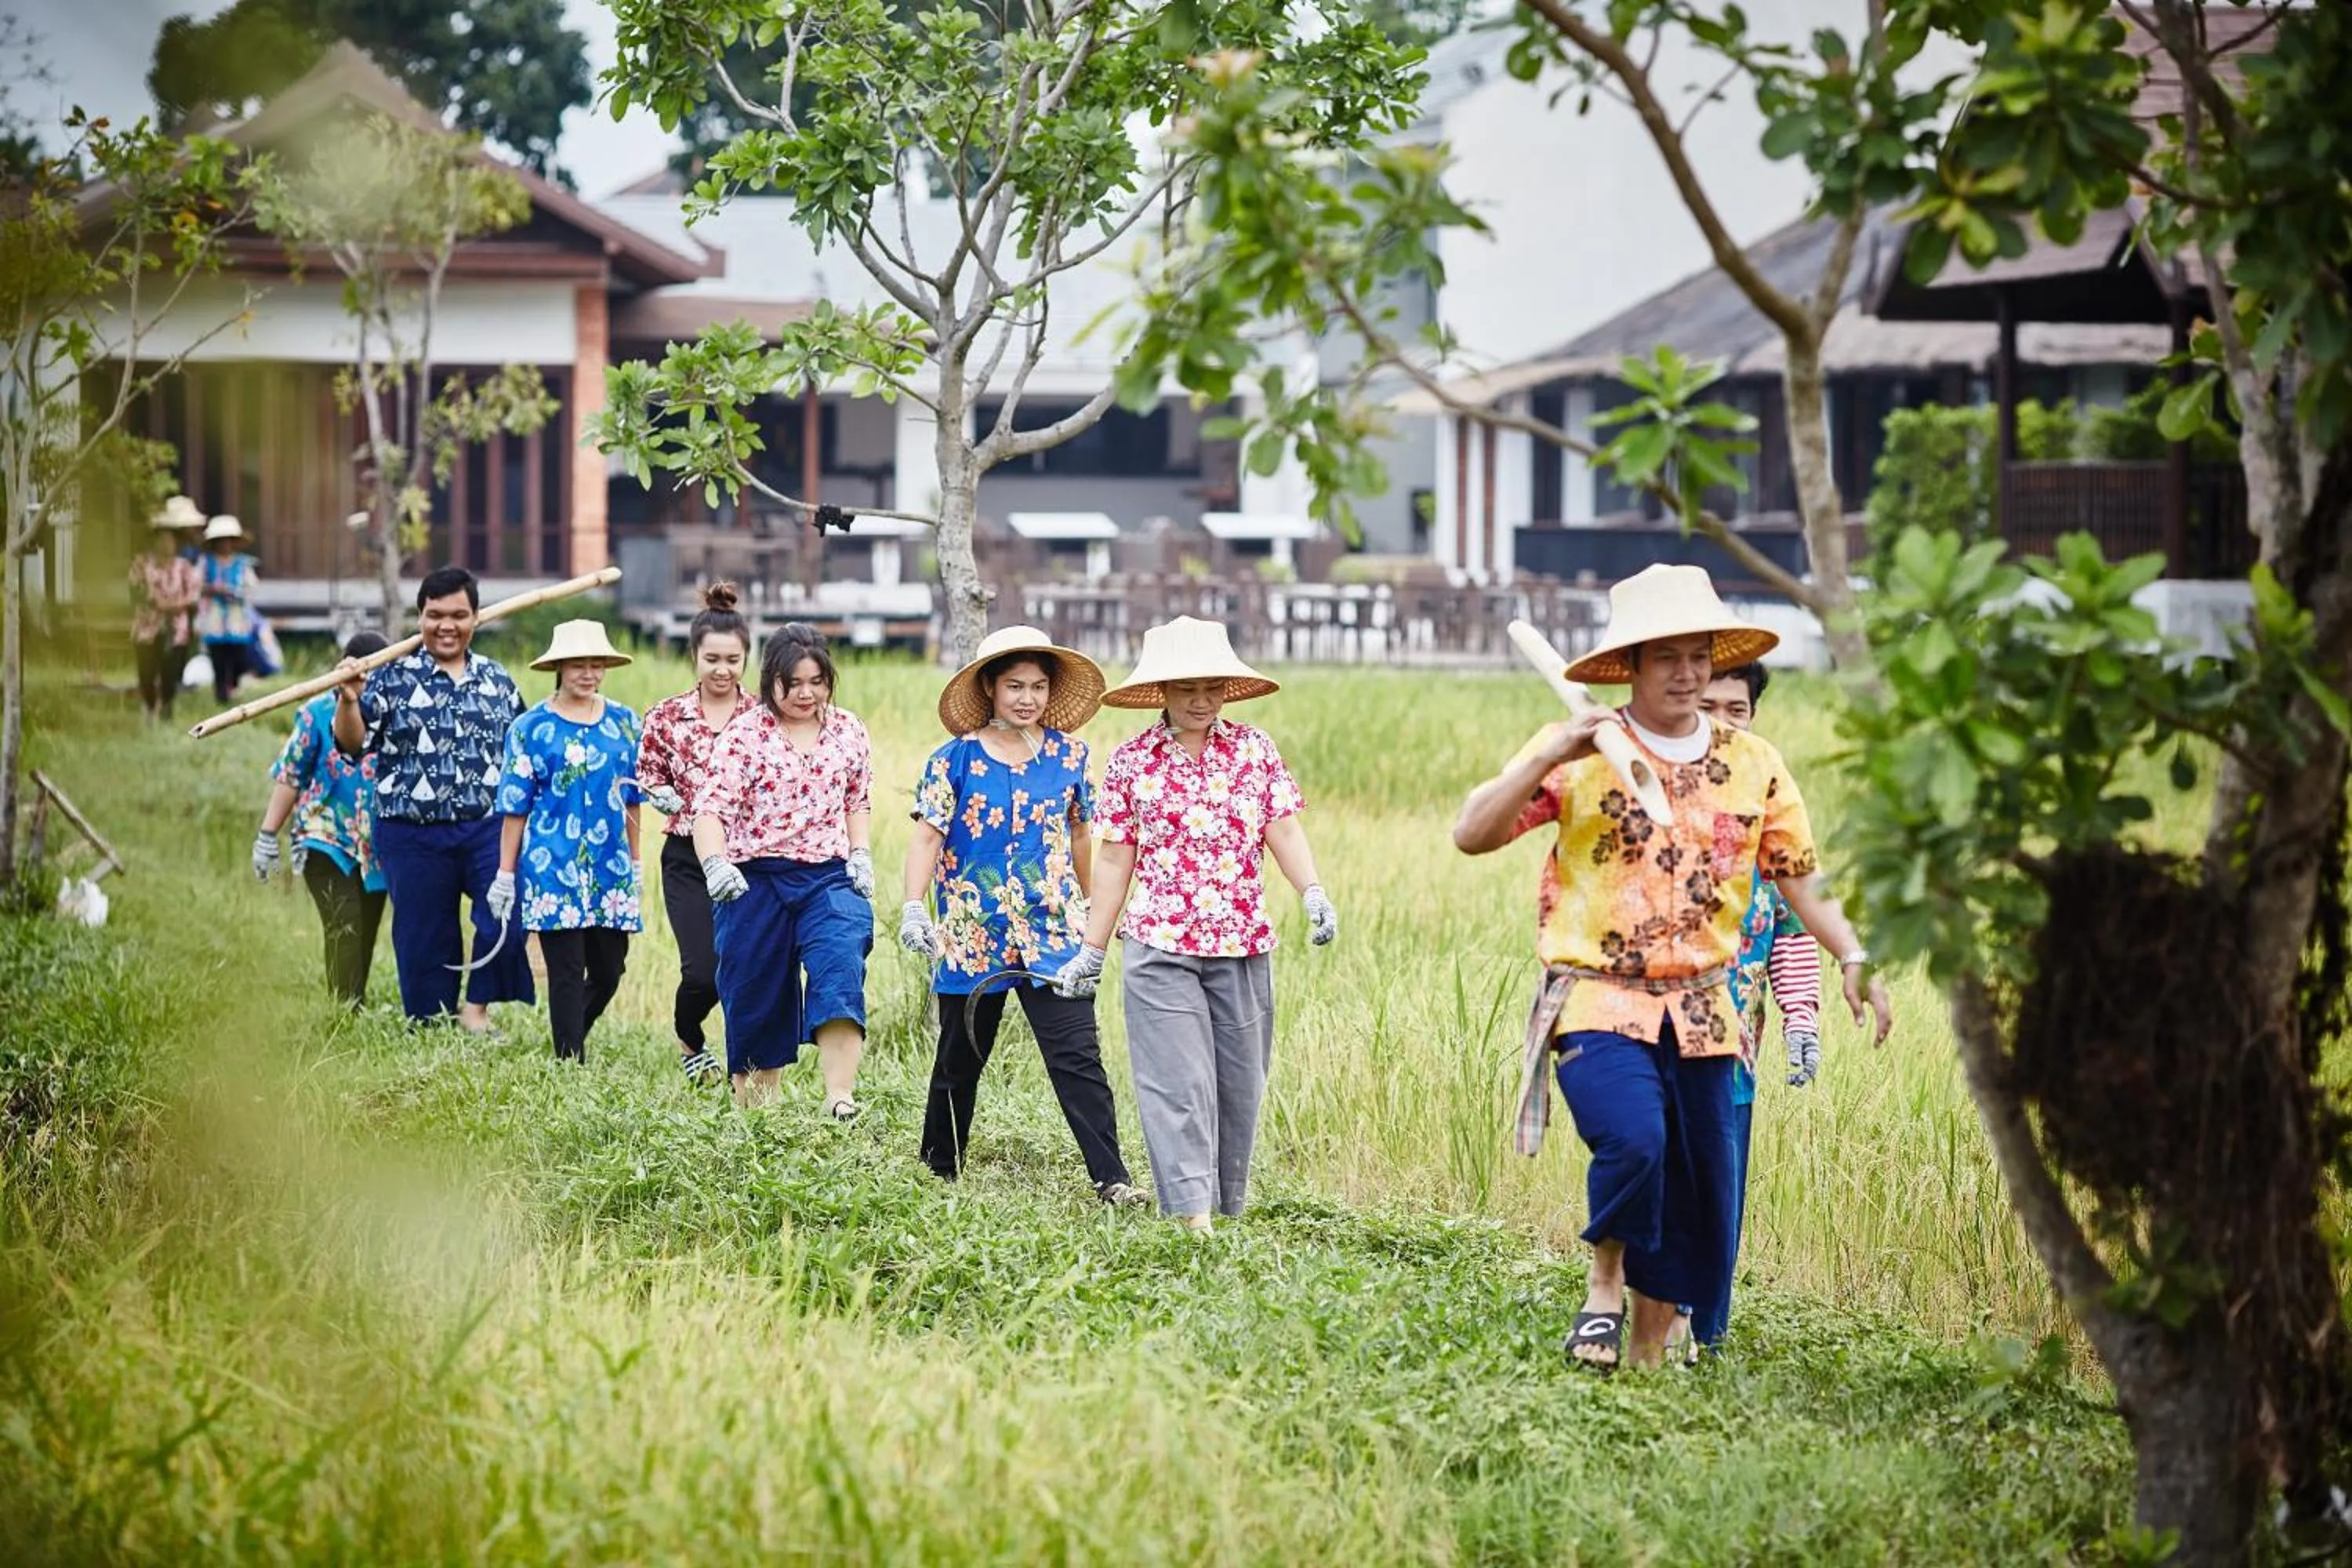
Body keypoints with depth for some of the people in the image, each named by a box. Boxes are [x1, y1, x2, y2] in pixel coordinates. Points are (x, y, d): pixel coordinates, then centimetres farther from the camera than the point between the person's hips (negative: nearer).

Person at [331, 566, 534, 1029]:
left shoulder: (498, 681, 11)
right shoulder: (394, 678, 1)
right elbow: (353, 743, -4)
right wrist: (348, 699, -22)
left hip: (487, 829, 2)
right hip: (413, 836, -2)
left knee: (507, 911, -20)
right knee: (425, 939, 4)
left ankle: (478, 1007, -3)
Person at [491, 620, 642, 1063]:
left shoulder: (623, 722, 8)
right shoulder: (531, 728, -1)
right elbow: (515, 807, -1)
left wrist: (635, 861, 16)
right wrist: (505, 874, -2)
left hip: (611, 868, 4)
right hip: (553, 866, -4)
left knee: (609, 971, 8)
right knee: (567, 973, -5)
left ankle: (572, 1037, 33)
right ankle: (571, 1061, 2)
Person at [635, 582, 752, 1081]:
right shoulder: (666, 717, 2)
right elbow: (646, 780, 12)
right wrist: (662, 796, -8)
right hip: (689, 858, 0)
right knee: (704, 972, -11)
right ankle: (689, 1041, 21)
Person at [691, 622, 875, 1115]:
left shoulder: (847, 731, 8)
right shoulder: (744, 736, -4)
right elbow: (710, 807, -14)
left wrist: (861, 856, 5)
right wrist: (715, 864, -31)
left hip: (828, 877, 1)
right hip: (755, 883, -1)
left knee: (840, 970, -23)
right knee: (756, 1000, 5)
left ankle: (841, 1098, -32)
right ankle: (752, 1108, 22)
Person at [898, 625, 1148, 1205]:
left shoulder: (1068, 755, 4)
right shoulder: (955, 760, -4)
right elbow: (928, 836, -7)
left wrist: (1092, 909, 24)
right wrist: (914, 907, -19)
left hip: (1053, 936, 1)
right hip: (972, 937, -1)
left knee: (1078, 1058, -10)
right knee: (960, 1060, 13)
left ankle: (1111, 1178, -12)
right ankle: (939, 1171, 28)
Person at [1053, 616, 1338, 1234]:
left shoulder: (1254, 749, 6)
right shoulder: (1132, 761, 2)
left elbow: (1285, 830, 2)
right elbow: (1115, 860, 7)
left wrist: (1313, 892, -17)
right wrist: (1092, 949, 8)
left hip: (1243, 946, 2)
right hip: (1159, 948, -2)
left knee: (1240, 1084, 7)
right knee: (1179, 1084, -11)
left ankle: (1227, 1210, 20)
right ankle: (1192, 1216, -17)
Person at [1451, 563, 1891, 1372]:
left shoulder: (1754, 766, 8)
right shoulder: (1579, 752, -2)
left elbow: (1803, 879, 11)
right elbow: (1471, 835, -7)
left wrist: (1854, 961, -3)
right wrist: (1547, 760, -19)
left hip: (1701, 1012, 4)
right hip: (1598, 1003, -4)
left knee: (1702, 1205, 5)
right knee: (1633, 1138, -29)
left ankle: (1650, 1352, 23)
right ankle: (1606, 1283, -2)